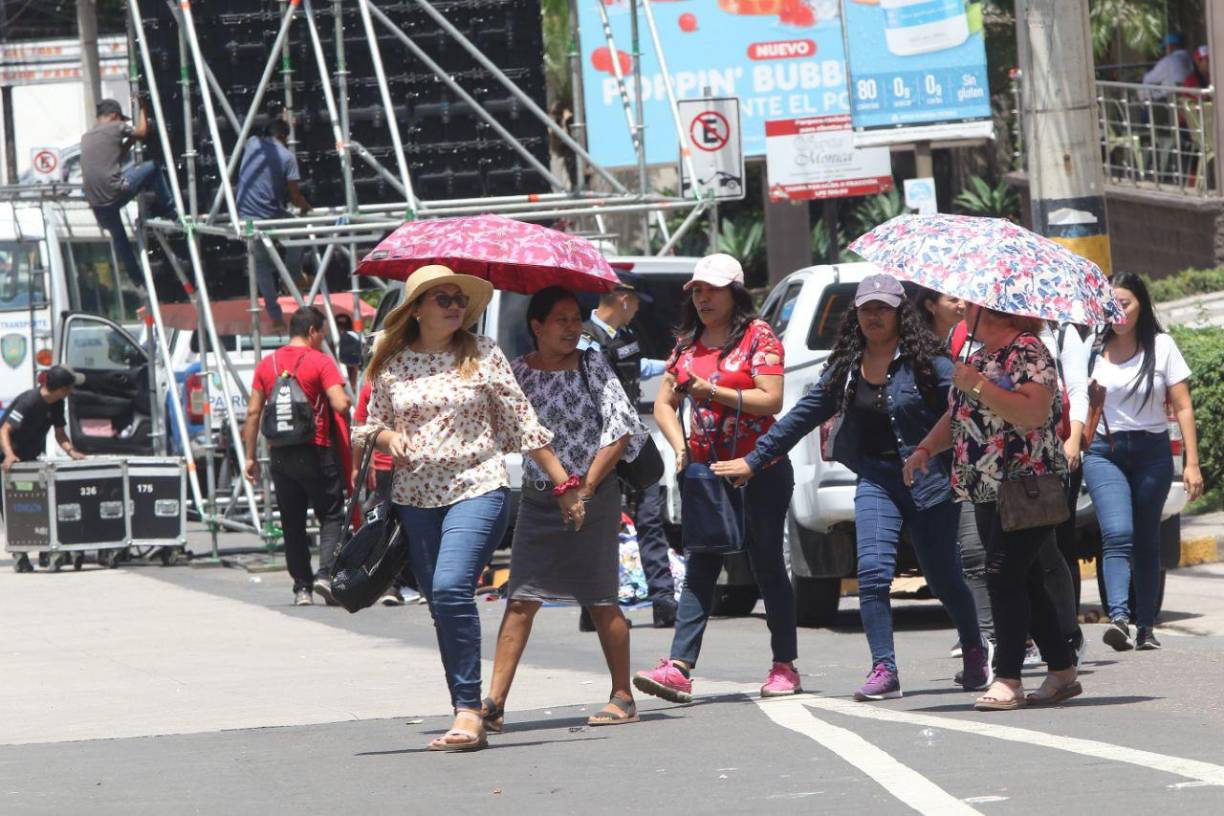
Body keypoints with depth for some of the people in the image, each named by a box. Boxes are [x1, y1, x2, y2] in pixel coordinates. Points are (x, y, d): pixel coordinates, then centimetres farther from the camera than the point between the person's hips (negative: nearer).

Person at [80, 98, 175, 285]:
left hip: (96, 202, 6)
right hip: (115, 191, -6)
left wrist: (129, 141, 33)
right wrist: (142, 110, 31)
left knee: (118, 237, 24)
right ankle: (167, 209, 19)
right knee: (152, 168, 11)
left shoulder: (86, 137, 21)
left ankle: (136, 277, 29)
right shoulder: (115, 128, 1)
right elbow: (142, 133, 17)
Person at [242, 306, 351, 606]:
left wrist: (250, 456, 12)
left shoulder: (267, 364, 8)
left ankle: (302, 587, 6)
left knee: (292, 522, 9)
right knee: (331, 515, 5)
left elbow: (253, 412, 7)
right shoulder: (320, 362, -6)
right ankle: (325, 573, -13)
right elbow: (341, 404, -17)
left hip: (281, 455, 4)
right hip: (316, 453, -4)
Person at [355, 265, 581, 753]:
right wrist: (388, 437, -6)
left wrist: (563, 483, 5)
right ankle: (467, 720, 10)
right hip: (415, 497, 4)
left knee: (451, 589, -22)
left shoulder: (483, 355, 2)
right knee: (440, 606, 4)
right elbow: (372, 426, 18)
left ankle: (469, 709, -19)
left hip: (477, 488, -4)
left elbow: (522, 422, 5)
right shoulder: (392, 364, 8)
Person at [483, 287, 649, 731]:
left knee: (601, 601, 2)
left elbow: (621, 429, -5)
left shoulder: (592, 365, -1)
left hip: (594, 497, -2)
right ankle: (494, 702, -10)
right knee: (522, 599, -6)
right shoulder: (518, 372, 5)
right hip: (538, 496, 2)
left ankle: (623, 697, 12)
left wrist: (586, 486, -8)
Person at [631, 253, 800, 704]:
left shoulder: (759, 336, -5)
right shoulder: (687, 342, 12)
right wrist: (680, 447, -5)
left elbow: (771, 400, -14)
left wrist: (710, 391, -19)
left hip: (760, 468, -4)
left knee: (768, 565, 2)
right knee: (700, 568, -4)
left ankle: (785, 666, 11)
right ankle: (679, 667, -14)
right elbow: (664, 404, 13)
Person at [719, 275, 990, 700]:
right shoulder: (847, 367, 9)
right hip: (875, 478, 4)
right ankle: (883, 669, -9)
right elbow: (804, 414, 17)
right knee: (872, 571, -12)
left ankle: (975, 649, 31)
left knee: (943, 577, 5)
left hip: (928, 478, -4)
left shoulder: (924, 361, -7)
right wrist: (755, 459, 20)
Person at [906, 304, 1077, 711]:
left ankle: (1007, 678, -15)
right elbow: (957, 414, 25)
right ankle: (1062, 673, 16)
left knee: (1004, 576, -15)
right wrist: (926, 448, 9)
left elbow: (1034, 413, -25)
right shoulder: (979, 356, 17)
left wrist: (978, 386, -23)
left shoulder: (1028, 352, -11)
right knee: (1023, 580, 10)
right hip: (987, 491, 9)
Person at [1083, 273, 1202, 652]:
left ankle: (1146, 627, 12)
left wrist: (1191, 463, -3)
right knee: (1117, 535, -18)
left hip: (1152, 453, 1)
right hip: (1103, 453, -1)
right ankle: (1119, 617, -31)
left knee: (1146, 541, 5)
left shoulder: (1161, 347, 3)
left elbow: (1182, 407, 3)